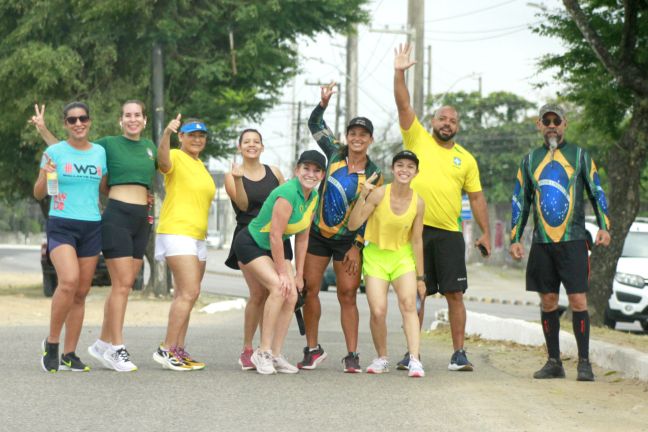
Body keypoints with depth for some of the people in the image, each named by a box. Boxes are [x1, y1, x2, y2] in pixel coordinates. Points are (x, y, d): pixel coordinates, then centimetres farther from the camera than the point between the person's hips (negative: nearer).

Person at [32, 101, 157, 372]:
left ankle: (103, 344, 14)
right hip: (117, 215, -6)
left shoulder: (150, 147, 12)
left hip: (142, 220, 6)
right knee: (122, 284, -11)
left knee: (124, 285, 6)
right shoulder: (108, 144, 0)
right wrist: (43, 130, -8)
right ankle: (117, 349, -8)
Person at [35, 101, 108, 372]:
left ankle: (69, 355, 12)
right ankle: (51, 343, -7)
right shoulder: (55, 152, -2)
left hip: (92, 227, 4)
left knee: (81, 293, 4)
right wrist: (45, 175, -20)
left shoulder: (100, 152, 9)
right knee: (69, 282, -24)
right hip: (61, 225, -4)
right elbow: (38, 194, 0)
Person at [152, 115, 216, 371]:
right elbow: (163, 160, -33)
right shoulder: (176, 158, -8)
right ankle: (166, 349, -16)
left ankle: (179, 351, 11)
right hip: (176, 232, -9)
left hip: (197, 237, 9)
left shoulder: (200, 165, 19)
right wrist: (166, 134, -50)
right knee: (189, 293, -18)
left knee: (184, 296, 9)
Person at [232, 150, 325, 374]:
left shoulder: (314, 197, -1)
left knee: (292, 296, -5)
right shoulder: (288, 192, -28)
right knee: (278, 287, -25)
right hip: (250, 244, -8)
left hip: (276, 248, 8)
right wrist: (282, 272, -21)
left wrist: (299, 274, 4)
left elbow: (302, 238, 6)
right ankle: (263, 351, -17)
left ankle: (276, 355, 3)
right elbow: (275, 236, -27)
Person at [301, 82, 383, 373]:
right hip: (317, 234, 2)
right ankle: (313, 349, 12)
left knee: (347, 295, -4)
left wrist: (356, 247, -8)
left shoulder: (374, 174, -5)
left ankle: (352, 354, 0)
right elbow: (315, 124, 3)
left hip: (347, 240, -2)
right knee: (309, 289, 1)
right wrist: (324, 103, -16)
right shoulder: (335, 154, 0)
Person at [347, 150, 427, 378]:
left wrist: (420, 276, 2)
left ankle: (414, 359, -24)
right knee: (378, 311, -10)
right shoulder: (379, 194, -15)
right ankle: (382, 359, 11)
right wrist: (363, 196, -28)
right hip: (376, 255, -1)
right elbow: (353, 225, -17)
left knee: (409, 304, -19)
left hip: (403, 256, 1)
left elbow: (417, 240, 0)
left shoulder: (418, 202, -8)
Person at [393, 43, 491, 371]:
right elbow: (403, 106, -1)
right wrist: (399, 73, -12)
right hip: (416, 229, -1)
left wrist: (485, 232, 8)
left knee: (455, 294, -2)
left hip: (449, 233, 1)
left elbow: (476, 197, 14)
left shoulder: (466, 159, 13)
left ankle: (459, 354, 3)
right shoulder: (418, 140, 8)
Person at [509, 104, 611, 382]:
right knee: (548, 302, 4)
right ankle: (554, 362, 12)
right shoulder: (530, 160, 13)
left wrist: (604, 227, -7)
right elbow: (520, 201, 16)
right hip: (542, 242, 3)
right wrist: (515, 239, 8)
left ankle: (584, 362, -3)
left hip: (573, 241, -3)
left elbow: (597, 193, 6)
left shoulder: (580, 156, 7)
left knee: (578, 300, -9)